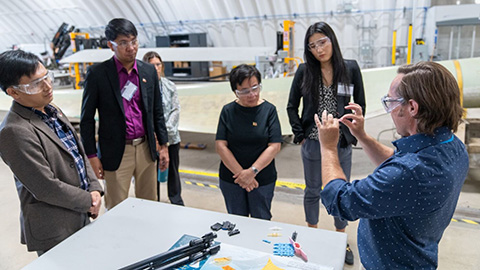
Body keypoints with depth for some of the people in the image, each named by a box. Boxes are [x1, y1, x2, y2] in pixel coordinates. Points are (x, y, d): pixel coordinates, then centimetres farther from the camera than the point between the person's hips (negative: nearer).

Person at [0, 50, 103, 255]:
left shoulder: (51, 111, 4)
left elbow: (80, 153, 10)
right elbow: (46, 188, -23)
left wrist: (95, 189, -2)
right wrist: (88, 201, -12)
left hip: (81, 218, 8)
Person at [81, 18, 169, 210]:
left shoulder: (149, 71, 4)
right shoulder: (97, 74, -7)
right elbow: (87, 118, -3)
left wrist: (163, 145, 9)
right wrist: (92, 156, -5)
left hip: (146, 149, 4)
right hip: (116, 153, -3)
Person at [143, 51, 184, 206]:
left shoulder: (169, 85, 3)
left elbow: (176, 110, 1)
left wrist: (166, 129, -12)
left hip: (171, 136, 4)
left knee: (173, 169, 16)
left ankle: (176, 201, 34)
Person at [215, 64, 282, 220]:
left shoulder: (268, 109, -6)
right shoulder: (228, 111, -2)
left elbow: (274, 146, -11)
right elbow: (220, 145, -8)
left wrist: (252, 171, -19)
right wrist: (240, 173, -15)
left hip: (263, 179, -1)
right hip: (231, 179, 1)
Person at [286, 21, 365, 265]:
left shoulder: (351, 68, -4)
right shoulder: (304, 71, -4)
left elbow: (360, 104, 2)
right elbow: (292, 106, 2)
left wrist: (352, 134, -2)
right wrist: (300, 135, -3)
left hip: (341, 144, 1)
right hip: (313, 143, 0)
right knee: (313, 191, 15)